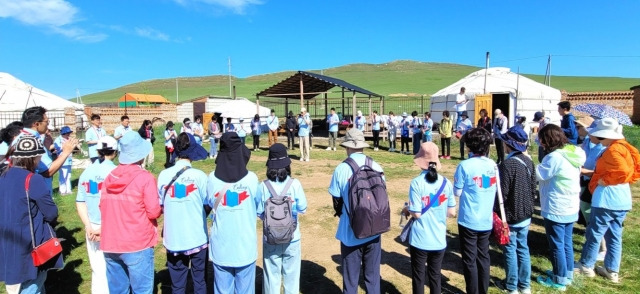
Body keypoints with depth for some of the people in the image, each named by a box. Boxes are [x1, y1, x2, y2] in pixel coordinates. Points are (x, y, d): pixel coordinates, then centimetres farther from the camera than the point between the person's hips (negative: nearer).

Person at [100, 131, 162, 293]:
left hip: (110, 244, 6)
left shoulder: (109, 177, 4)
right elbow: (153, 212, -15)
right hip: (137, 244, -6)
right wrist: (161, 209, 5)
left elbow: (103, 207, 11)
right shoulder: (145, 178, -14)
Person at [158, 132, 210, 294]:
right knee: (199, 281, 16)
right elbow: (208, 206, -6)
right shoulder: (199, 176, -14)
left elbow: (161, 206, 2)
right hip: (197, 237, -2)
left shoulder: (163, 175, -7)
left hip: (173, 238, 2)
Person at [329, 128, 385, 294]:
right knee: (373, 274, 18)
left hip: (350, 232, -3)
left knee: (351, 276, 13)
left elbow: (336, 201, -4)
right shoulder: (376, 167, -5)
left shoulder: (341, 169, -14)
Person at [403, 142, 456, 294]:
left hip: (420, 240, -3)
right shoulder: (446, 183, -4)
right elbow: (452, 212, 1)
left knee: (418, 276, 13)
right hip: (439, 240, 4)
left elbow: (416, 213, -17)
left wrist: (407, 210, 3)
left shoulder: (417, 183, -16)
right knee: (435, 275, 18)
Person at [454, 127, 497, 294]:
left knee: (469, 260, 8)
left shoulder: (465, 166, -18)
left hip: (469, 221, -5)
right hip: (487, 221, 5)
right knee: (483, 257, 18)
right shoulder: (493, 165, -1)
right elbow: (496, 191, 8)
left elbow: (457, 192, -12)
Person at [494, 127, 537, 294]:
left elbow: (502, 193, -19)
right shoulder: (529, 161, 2)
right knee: (523, 248, 17)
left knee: (510, 250, 6)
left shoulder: (507, 164, -22)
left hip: (510, 216, -7)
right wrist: (529, 209, 20)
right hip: (525, 215, 7)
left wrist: (496, 213, -6)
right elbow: (533, 188, 9)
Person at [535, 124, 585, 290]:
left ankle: (559, 281, 17)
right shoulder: (572, 154, 5)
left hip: (556, 209, -9)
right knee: (566, 243, 20)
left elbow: (539, 174, -16)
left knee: (556, 245, 5)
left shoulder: (555, 157, -23)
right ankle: (567, 274, 33)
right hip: (570, 207, 9)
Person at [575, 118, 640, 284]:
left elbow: (623, 171, -28)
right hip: (622, 199, 9)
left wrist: (605, 180, -15)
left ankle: (586, 266, 15)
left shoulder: (612, 150, -16)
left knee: (594, 233, 3)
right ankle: (612, 271, 22)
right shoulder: (625, 147, 11)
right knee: (614, 236, 15)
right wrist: (624, 182, 14)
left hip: (607, 198, -9)